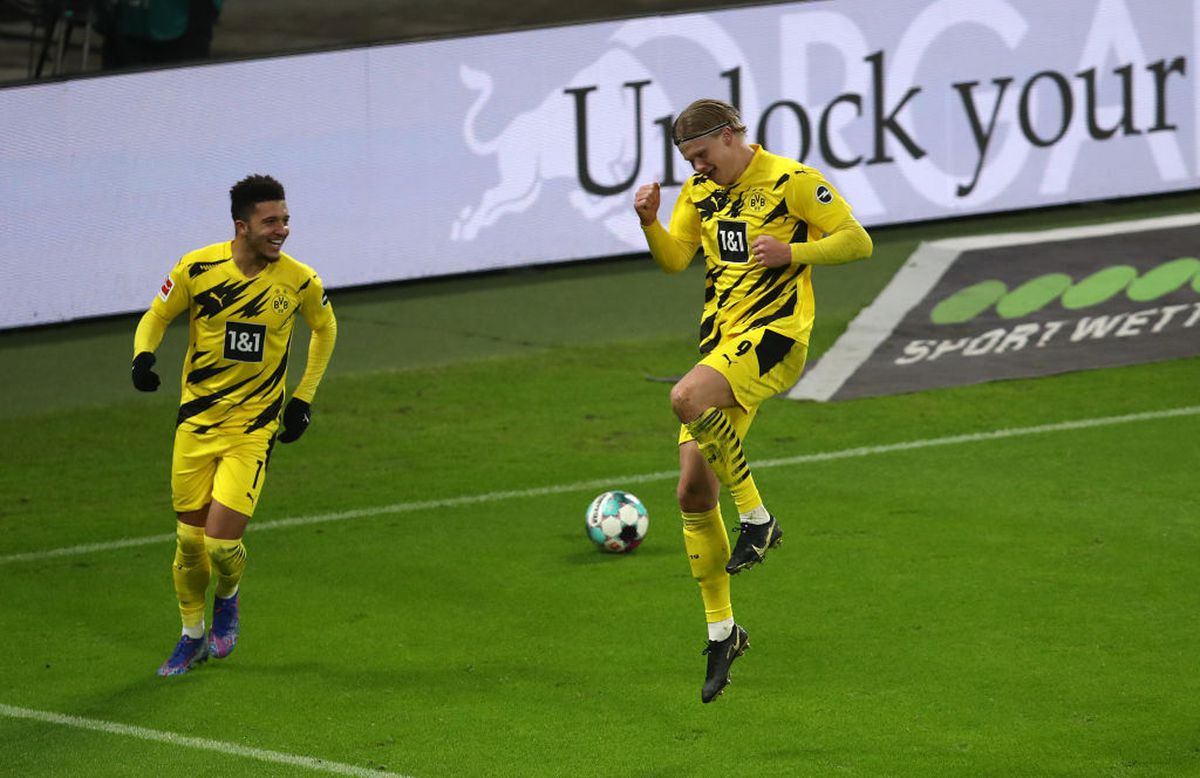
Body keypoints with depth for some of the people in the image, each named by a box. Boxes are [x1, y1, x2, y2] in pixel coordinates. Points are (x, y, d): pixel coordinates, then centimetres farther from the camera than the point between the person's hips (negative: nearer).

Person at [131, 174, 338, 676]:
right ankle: (192, 638, 31)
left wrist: (304, 398, 9)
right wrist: (143, 355, -16)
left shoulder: (299, 281, -9)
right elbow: (157, 317, 6)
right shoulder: (198, 268, -10)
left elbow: (324, 328, 13)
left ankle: (227, 598, 23)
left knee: (221, 541, -13)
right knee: (190, 540, 8)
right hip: (197, 422, 1)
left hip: (253, 428, -1)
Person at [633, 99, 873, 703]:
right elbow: (673, 260, 17)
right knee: (693, 492, 0)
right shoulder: (700, 193, 13)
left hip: (773, 336, -7)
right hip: (720, 341, 7)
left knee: (687, 397, -35)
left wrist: (791, 252, -21)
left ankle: (757, 518, -18)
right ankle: (721, 631, 12)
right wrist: (650, 222, -3)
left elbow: (858, 241, -6)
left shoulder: (791, 181, -7)